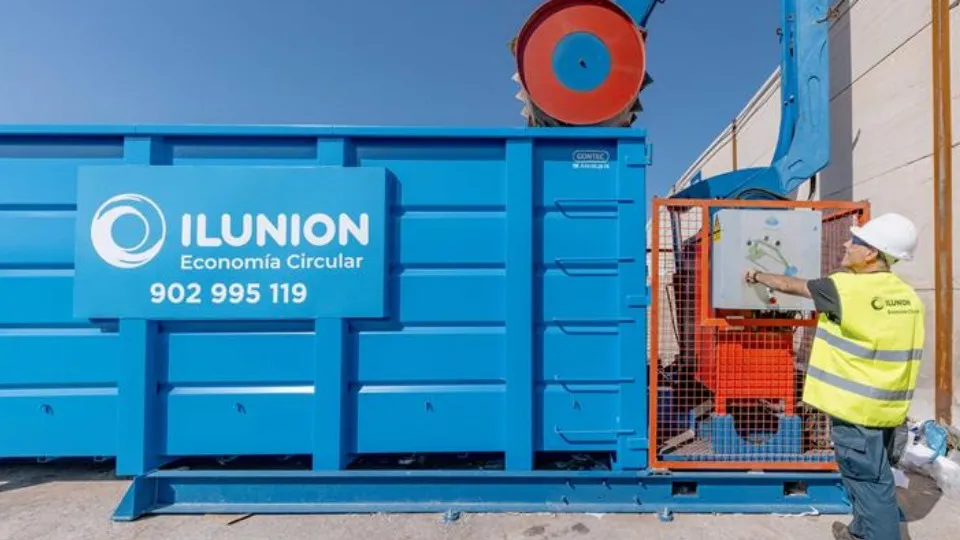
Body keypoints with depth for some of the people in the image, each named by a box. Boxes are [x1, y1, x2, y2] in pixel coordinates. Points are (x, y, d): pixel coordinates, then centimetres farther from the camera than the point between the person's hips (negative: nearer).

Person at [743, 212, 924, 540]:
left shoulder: (847, 287, -19)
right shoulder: (908, 296, 3)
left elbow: (789, 285, -4)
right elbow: (903, 355, 9)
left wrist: (758, 277, 15)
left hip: (857, 407, -8)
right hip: (887, 406, 8)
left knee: (870, 481, 3)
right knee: (867, 476, 23)